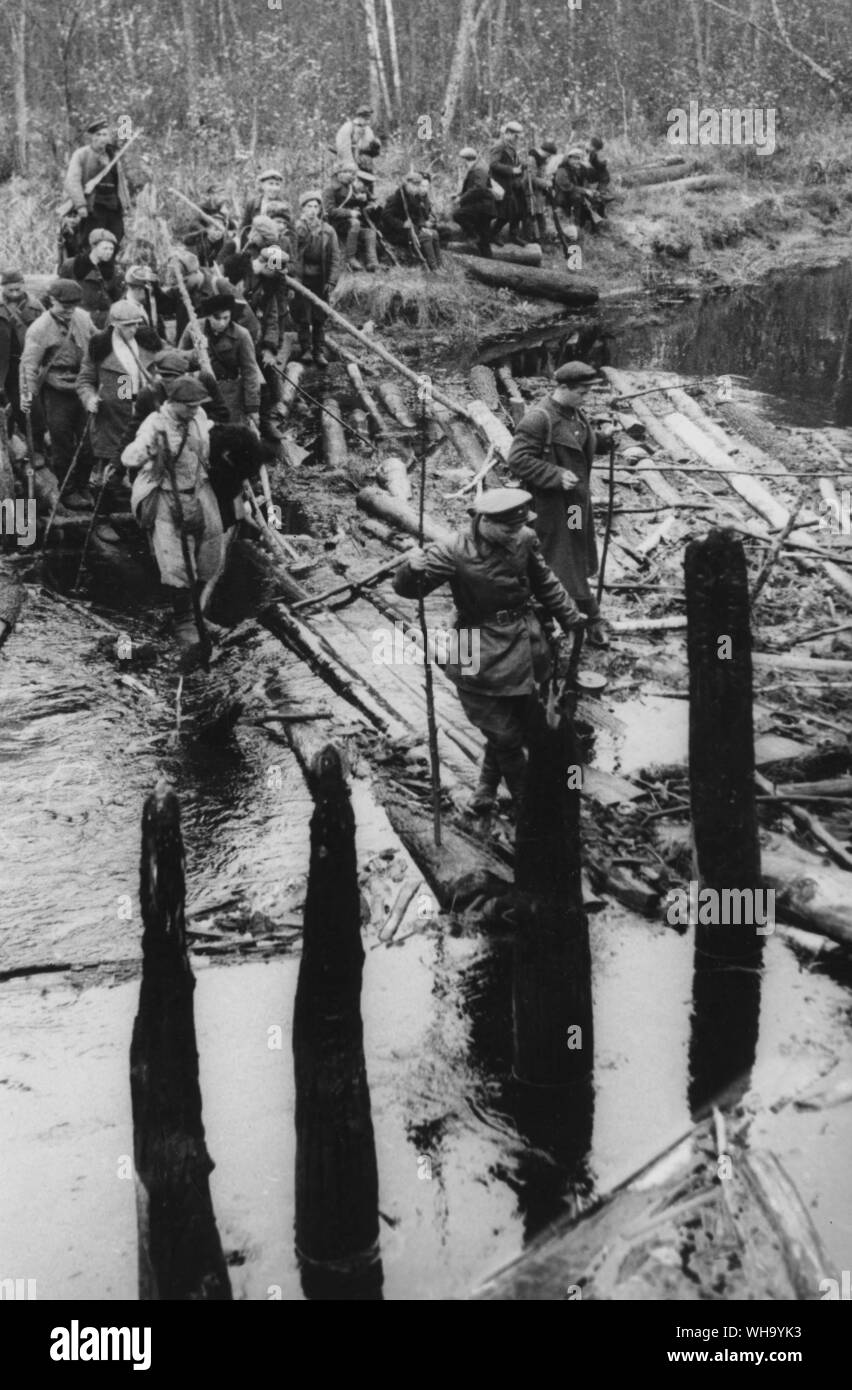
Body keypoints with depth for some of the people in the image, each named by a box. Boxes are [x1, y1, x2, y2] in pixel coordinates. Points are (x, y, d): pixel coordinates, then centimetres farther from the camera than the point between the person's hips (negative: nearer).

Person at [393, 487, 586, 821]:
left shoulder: (524, 539, -5)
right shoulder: (454, 552, -20)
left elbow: (545, 583, 12)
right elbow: (409, 588, -19)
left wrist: (571, 618, 21)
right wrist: (412, 569, -41)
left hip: (523, 649, 5)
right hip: (481, 655, -5)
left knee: (518, 727, 15)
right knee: (505, 735, 1)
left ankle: (486, 790, 40)